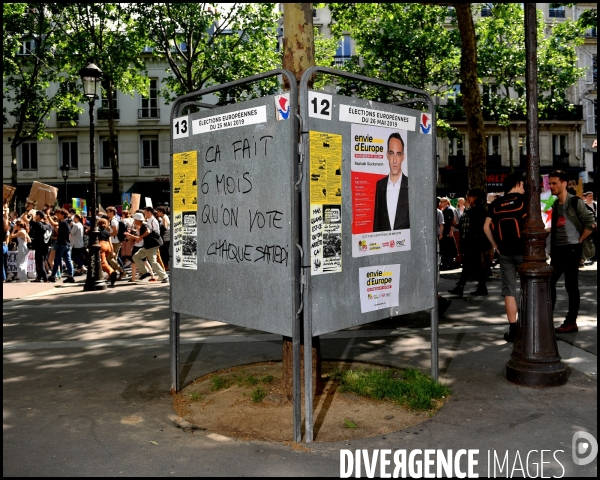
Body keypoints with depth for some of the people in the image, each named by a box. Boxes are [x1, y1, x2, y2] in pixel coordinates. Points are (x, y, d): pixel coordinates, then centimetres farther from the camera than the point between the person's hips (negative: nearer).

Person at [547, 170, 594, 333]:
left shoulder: (575, 202, -9)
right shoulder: (554, 204, 12)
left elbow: (590, 224, -14)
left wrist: (579, 240, -9)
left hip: (571, 249, -7)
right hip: (557, 249, 7)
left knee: (571, 285, 0)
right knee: (550, 282, 8)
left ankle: (571, 322, 8)